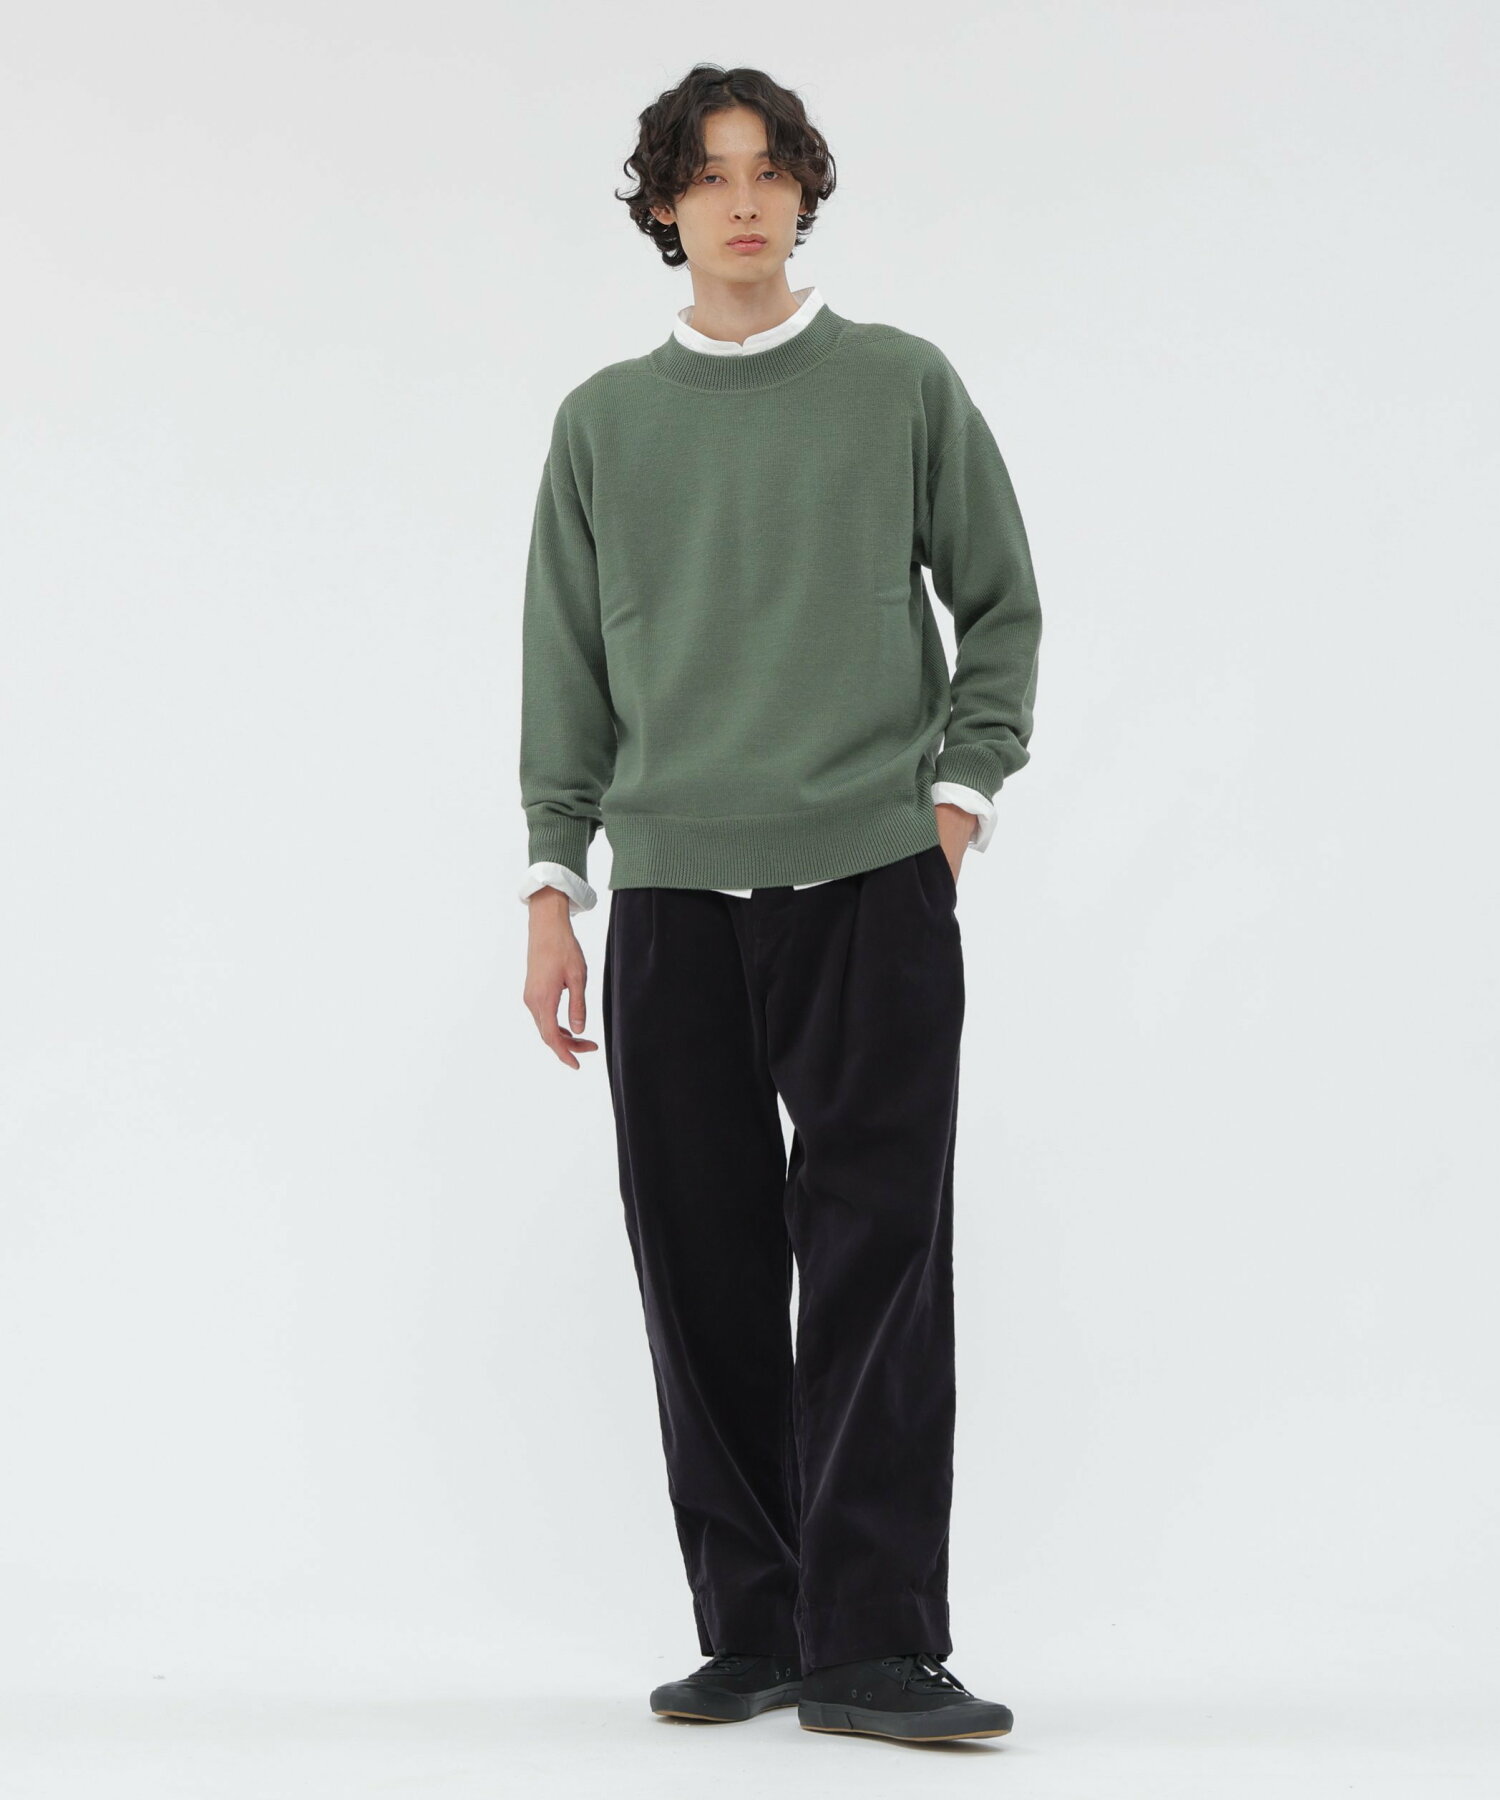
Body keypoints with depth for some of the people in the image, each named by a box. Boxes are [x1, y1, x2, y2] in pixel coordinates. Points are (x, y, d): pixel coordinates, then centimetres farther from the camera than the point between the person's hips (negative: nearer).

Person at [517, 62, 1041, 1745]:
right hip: (672, 903, 2)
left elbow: (1000, 605, 12)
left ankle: (872, 1645, -2)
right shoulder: (604, 423, 12)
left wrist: (960, 792, 2)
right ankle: (752, 1630, 12)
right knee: (705, 1271, 3)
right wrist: (552, 883, 5)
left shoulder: (903, 387, 8)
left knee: (876, 1262, -6)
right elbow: (565, 673, 12)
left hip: (875, 883, -2)